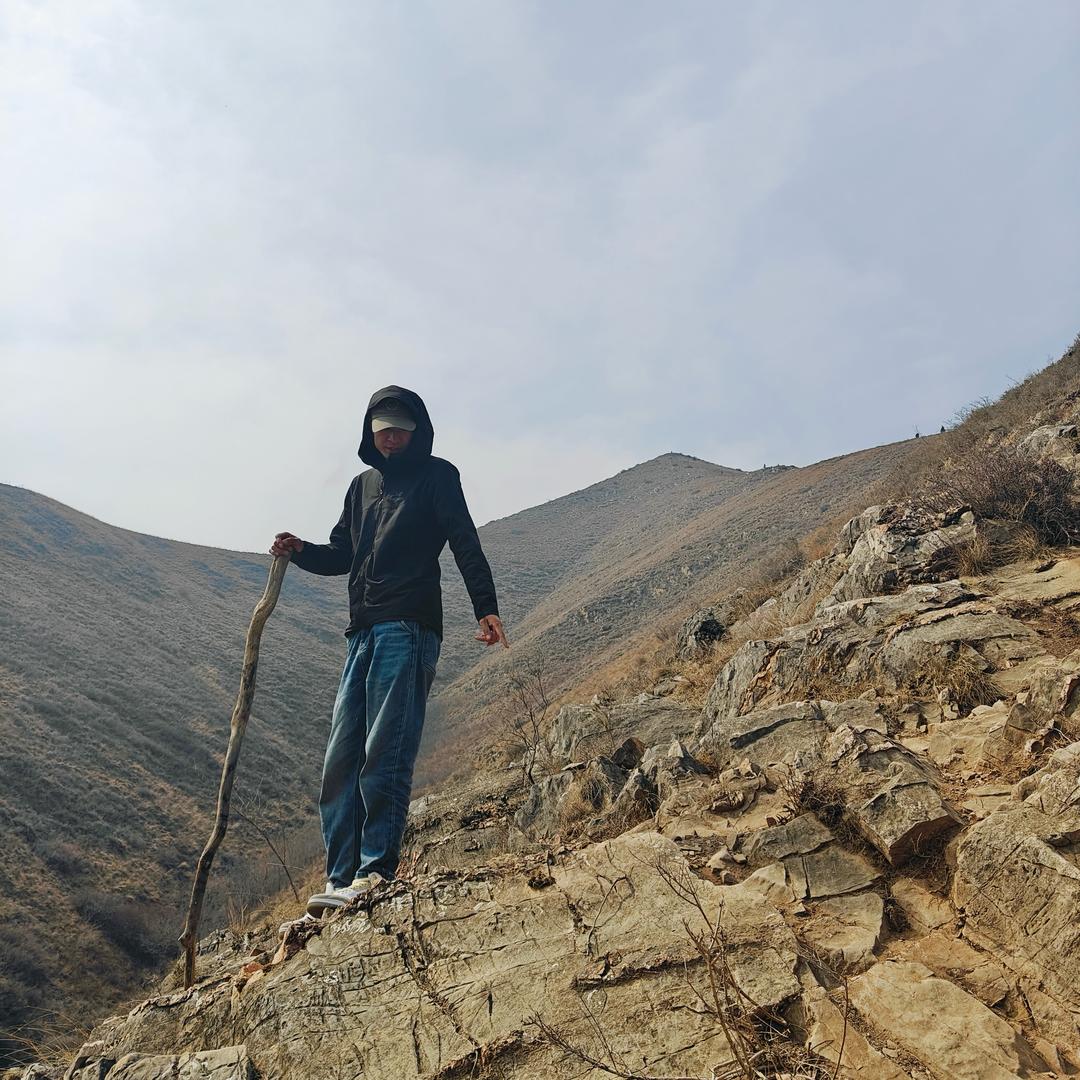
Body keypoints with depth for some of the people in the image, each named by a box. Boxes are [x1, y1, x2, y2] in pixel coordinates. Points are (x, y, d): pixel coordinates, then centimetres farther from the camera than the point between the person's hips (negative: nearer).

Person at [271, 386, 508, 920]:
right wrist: (301, 551, 7)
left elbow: (465, 544, -5)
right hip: (363, 633, 7)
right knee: (341, 760, 3)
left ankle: (377, 872, -6)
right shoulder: (362, 485, 25)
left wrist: (486, 608, -18)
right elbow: (342, 554, 27)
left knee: (384, 756, -11)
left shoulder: (436, 475, 6)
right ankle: (340, 880, 8)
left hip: (408, 629, -7)